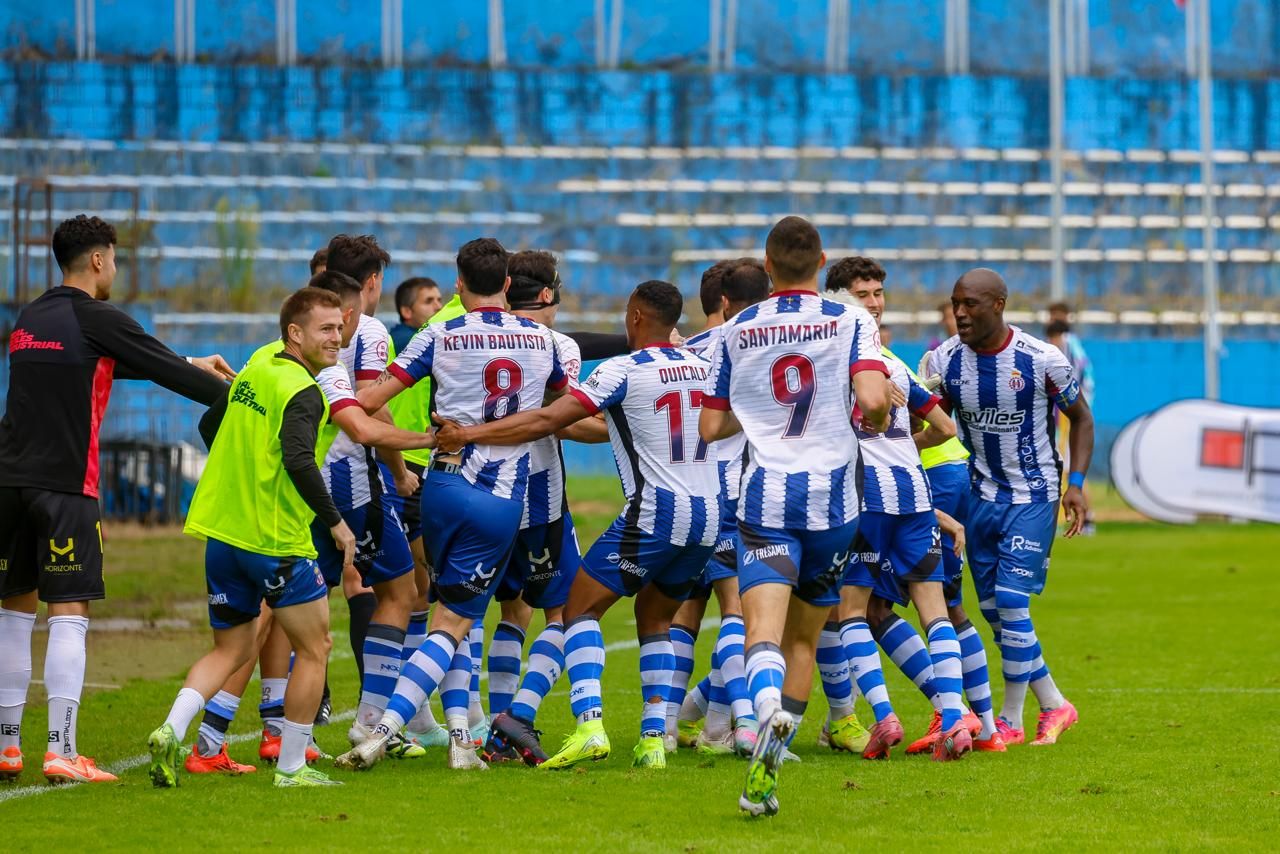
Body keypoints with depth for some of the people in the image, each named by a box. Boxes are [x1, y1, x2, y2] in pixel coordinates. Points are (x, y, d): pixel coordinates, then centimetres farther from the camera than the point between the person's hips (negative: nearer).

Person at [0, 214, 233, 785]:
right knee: (70, 611, -7)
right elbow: (167, 372, -4)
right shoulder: (96, 320, -6)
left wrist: (189, 365, 35)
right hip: (65, 482, -7)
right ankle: (61, 750, -15)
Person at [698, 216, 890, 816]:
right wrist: (877, 421, 9)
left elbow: (710, 427, 9)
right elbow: (873, 401, -14)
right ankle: (767, 768, 12)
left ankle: (768, 706, -46)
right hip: (832, 498, 1)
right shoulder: (850, 322, 1)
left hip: (764, 498, -1)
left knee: (764, 632, -14)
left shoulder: (736, 331, 7)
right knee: (804, 638, 14)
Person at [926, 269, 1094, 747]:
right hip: (982, 494, 5)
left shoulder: (1041, 360, -16)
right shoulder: (945, 361, -7)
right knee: (993, 609, 6)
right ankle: (1054, 705, 22)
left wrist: (1077, 483, -10)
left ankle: (1011, 720, 0)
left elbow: (1081, 418, -2)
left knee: (1011, 602, -13)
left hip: (1033, 496, -5)